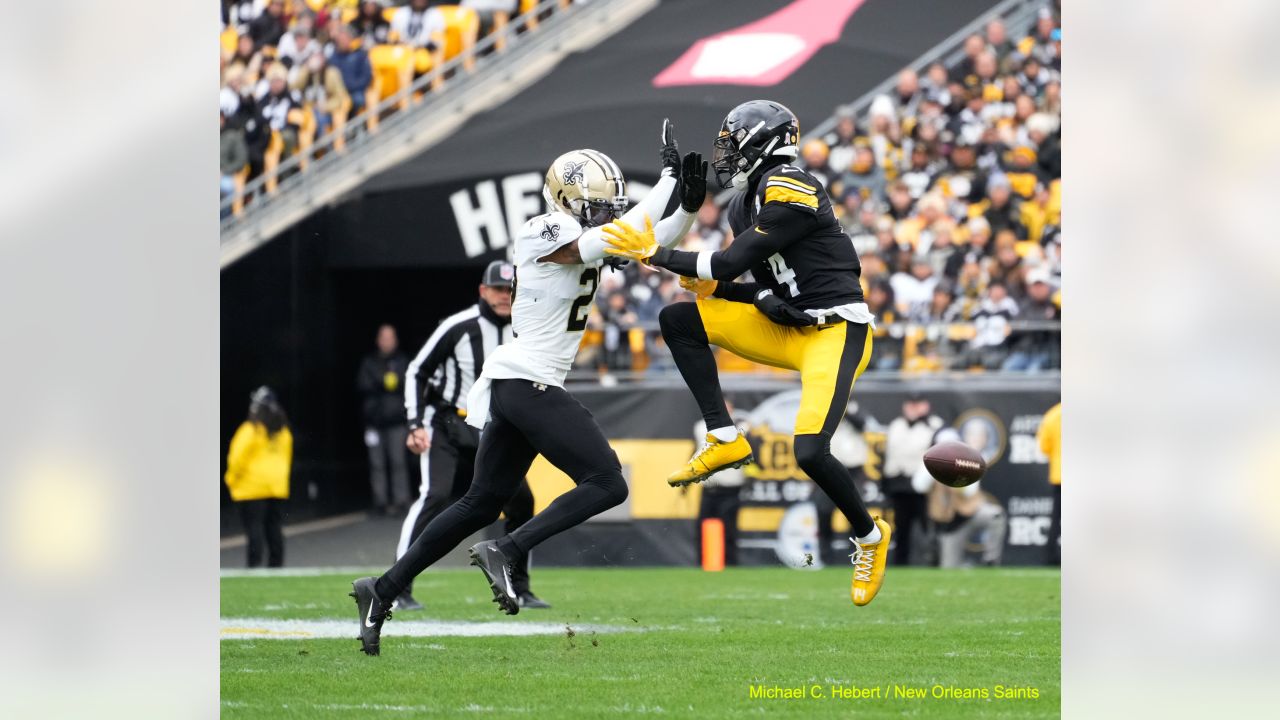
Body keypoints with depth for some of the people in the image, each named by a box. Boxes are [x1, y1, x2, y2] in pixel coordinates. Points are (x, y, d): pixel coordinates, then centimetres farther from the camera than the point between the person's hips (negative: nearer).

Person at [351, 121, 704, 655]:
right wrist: (668, 180, -19)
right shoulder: (546, 236, -14)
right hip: (528, 384, -10)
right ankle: (505, 552, -14)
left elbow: (654, 242, 14)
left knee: (482, 503, 16)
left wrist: (688, 205, -3)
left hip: (511, 388, 10)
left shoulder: (581, 236, 12)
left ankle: (383, 590, 18)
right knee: (607, 485, -11)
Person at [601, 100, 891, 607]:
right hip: (788, 331, 9)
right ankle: (724, 439, -1)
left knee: (810, 451, -22)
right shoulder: (744, 207, 11)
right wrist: (713, 287, -3)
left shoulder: (791, 193, -18)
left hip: (836, 332, -9)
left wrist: (656, 255, -14)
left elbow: (730, 264, -20)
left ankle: (869, 536, 5)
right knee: (678, 320, -1)